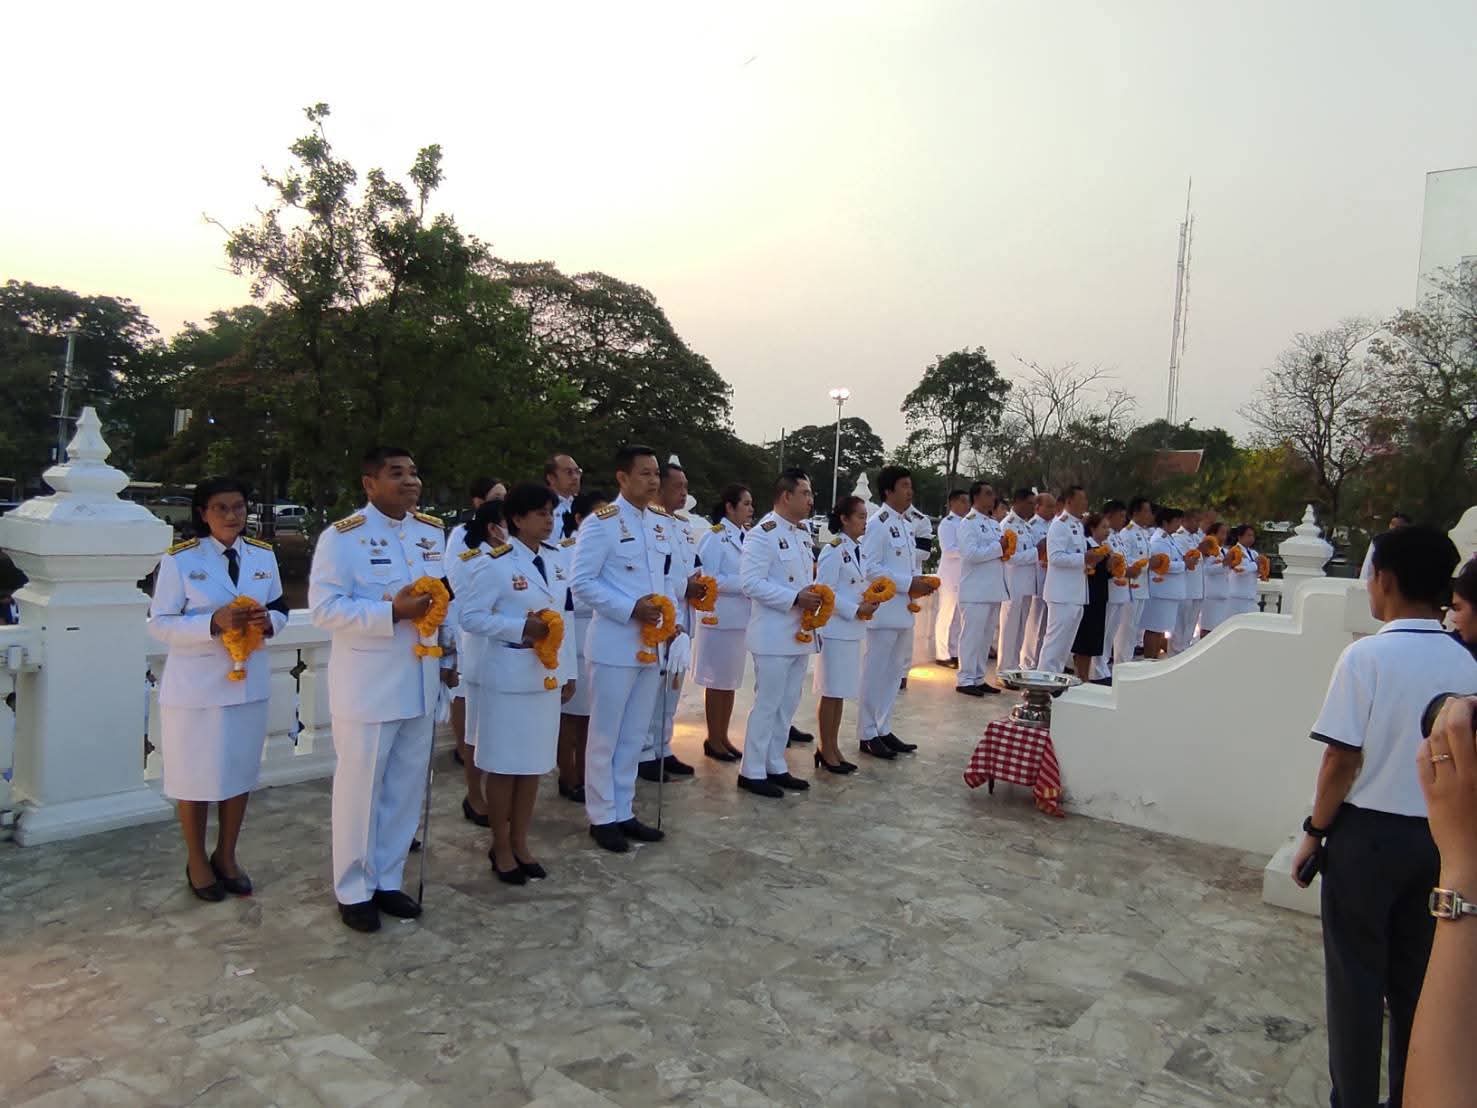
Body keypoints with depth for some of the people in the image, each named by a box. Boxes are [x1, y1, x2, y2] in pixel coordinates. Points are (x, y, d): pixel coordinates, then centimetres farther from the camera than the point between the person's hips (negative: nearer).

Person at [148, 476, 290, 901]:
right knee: (196, 775, 7)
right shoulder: (179, 560, -10)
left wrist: (268, 621, -13)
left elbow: (280, 609, 10)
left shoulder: (264, 555, 3)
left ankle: (226, 856, 32)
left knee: (240, 771, 14)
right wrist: (213, 623, -25)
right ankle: (196, 860, 28)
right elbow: (160, 624, -10)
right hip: (195, 686, -4)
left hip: (249, 682, 4)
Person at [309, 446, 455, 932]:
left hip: (418, 684, 6)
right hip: (367, 687, -6)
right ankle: (353, 890, 22)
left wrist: (448, 652, 11)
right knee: (360, 789, 6)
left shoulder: (432, 532, 9)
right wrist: (392, 612, -27)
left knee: (407, 788, 14)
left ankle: (386, 880, 30)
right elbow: (323, 608, -18)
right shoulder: (342, 536, -11)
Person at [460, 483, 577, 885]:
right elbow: (470, 617, -13)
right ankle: (500, 847, 22)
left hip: (546, 675, 6)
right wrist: (520, 628, -23)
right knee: (504, 765, 6)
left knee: (535, 762, 13)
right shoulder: (493, 564, -13)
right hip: (508, 678, -6)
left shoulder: (556, 559, 7)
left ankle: (520, 842, 28)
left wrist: (568, 672, 10)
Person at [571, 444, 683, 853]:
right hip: (615, 645, -7)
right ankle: (601, 817, 18)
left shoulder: (661, 522, 10)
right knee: (605, 737, 5)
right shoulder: (601, 523, -11)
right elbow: (583, 583, -14)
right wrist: (630, 609, -21)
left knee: (634, 736, 15)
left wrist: (667, 610, -1)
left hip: (651, 644, 7)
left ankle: (623, 812, 27)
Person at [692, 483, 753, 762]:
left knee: (731, 681, 14)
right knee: (717, 683, 3)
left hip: (741, 619, 7)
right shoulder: (714, 537, -11)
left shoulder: (746, 537, 11)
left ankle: (723, 737, 24)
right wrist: (745, 584, -18)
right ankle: (713, 740, 14)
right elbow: (710, 579, -17)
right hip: (720, 619, -7)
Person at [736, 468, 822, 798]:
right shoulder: (763, 535, -15)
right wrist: (795, 598, -23)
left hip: (801, 633, 9)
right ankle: (752, 772, 11)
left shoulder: (803, 532, 12)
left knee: (787, 705, 15)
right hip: (774, 635, -9)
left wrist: (815, 593, 2)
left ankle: (776, 767, 26)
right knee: (767, 705, -1)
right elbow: (751, 583, -21)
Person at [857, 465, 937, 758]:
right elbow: (869, 568, -20)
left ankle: (883, 729, 24)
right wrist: (909, 584, -19)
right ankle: (867, 735, 9)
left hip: (903, 610, 9)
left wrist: (919, 581, 2)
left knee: (894, 673, 14)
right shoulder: (878, 524, -13)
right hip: (884, 610, -9)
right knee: (876, 674, -1)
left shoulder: (905, 524, 14)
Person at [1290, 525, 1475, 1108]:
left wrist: (1315, 831, -5)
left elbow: (1343, 759, -16)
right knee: (1416, 974, 17)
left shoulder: (1366, 655, -17)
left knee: (1357, 973, 8)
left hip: (1368, 832, -5)